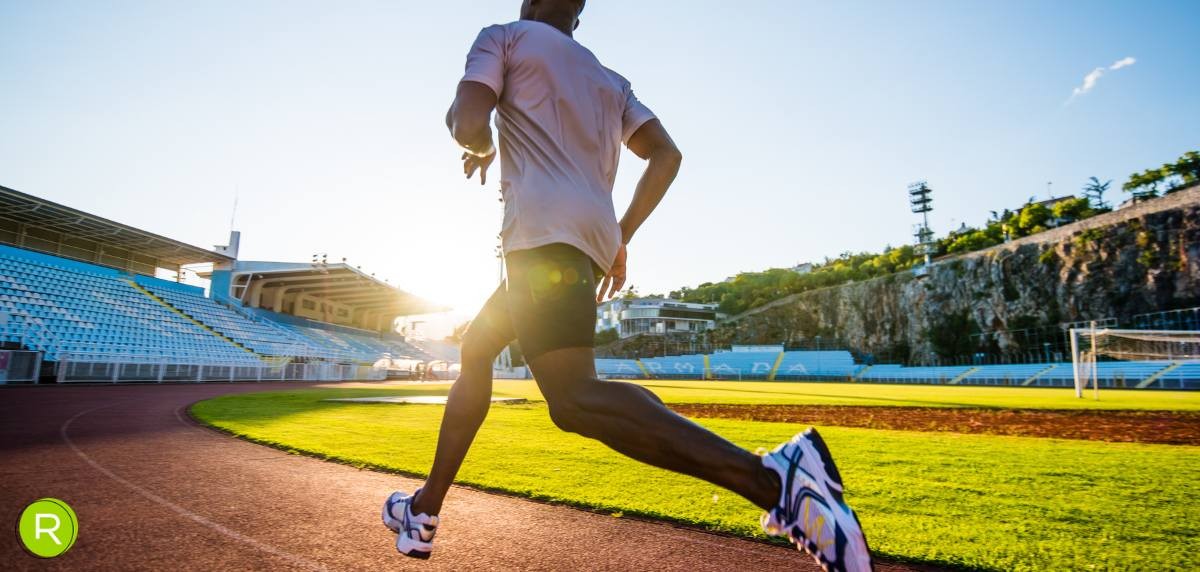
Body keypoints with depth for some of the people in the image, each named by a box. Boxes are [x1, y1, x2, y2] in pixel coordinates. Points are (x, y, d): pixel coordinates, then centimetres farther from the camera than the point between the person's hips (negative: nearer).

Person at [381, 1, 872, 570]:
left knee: (573, 400, -23)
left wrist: (482, 151, 20)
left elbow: (467, 127, -4)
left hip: (542, 233, -8)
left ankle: (773, 475, -35)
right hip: (595, 241, 8)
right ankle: (425, 510, 27)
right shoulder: (610, 82, 28)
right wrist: (619, 239, 17)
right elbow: (666, 155, 15)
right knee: (475, 350, 21)